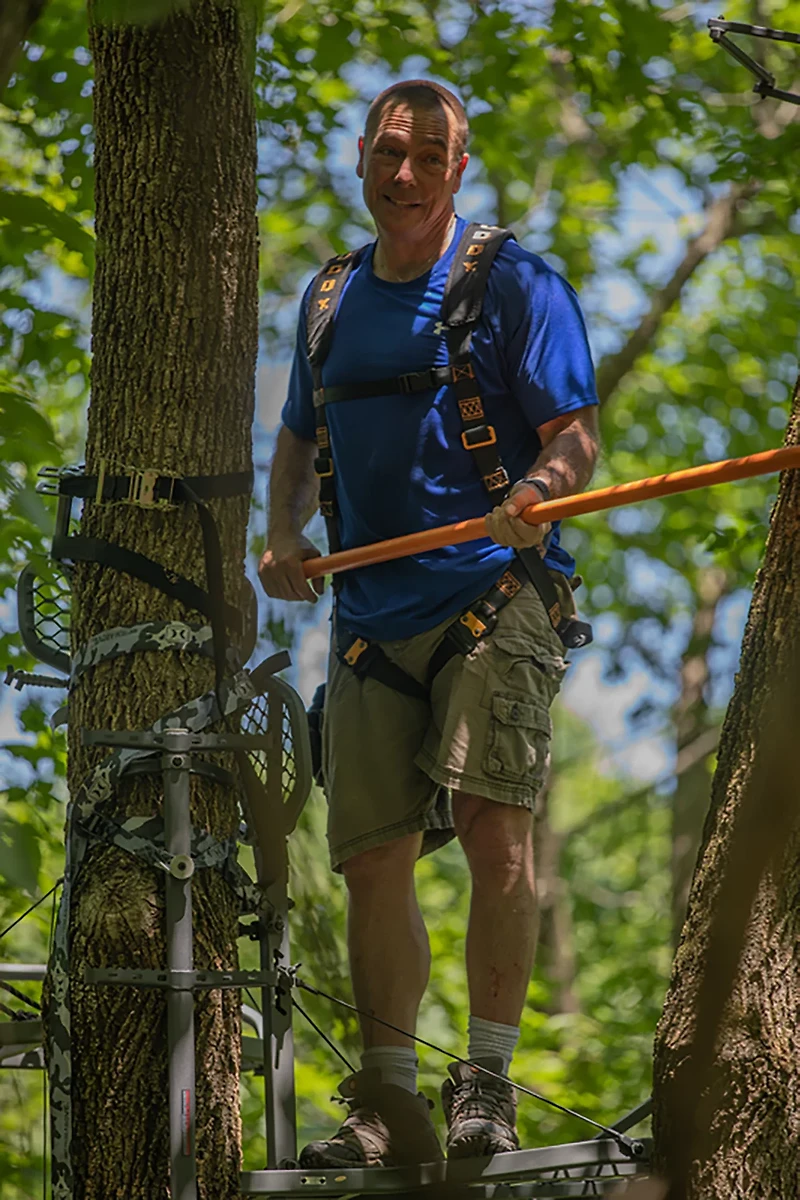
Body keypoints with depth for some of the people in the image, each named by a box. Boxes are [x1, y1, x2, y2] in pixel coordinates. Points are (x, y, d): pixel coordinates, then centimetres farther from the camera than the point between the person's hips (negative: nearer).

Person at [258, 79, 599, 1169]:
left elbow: (576, 437, -4)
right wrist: (283, 536, 9)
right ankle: (387, 1100, 12)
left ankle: (487, 1081, -8)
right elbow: (298, 440, 28)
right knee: (373, 861, 2)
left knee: (494, 829, -19)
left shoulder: (514, 284, 1)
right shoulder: (331, 298, 17)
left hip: (493, 596, -5)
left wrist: (533, 493, -26)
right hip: (371, 617, 5)